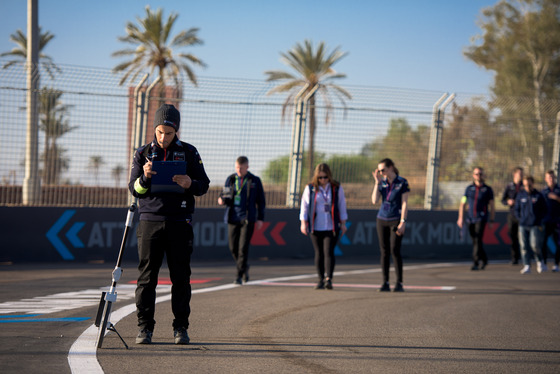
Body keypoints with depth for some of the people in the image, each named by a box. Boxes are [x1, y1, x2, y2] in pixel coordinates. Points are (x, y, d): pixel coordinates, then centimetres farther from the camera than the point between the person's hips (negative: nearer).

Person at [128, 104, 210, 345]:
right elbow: (134, 189, 4)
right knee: (147, 275, -3)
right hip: (150, 220, 0)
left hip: (179, 223, 0)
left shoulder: (189, 153, 7)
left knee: (181, 277, -1)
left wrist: (190, 184, -16)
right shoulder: (143, 153, 8)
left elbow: (204, 185, 6)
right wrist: (144, 178, -18)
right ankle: (145, 328, 2)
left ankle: (181, 328, 5)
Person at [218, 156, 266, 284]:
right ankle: (244, 268, 28)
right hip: (233, 218, 3)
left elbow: (261, 201, 6)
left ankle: (239, 275, -6)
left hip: (248, 219, -3)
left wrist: (260, 219, 0)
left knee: (243, 247, -10)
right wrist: (222, 200, -10)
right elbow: (225, 195, 14)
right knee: (233, 247, 4)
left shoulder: (255, 181, 4)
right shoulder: (231, 179, 9)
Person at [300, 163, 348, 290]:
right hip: (315, 227, 1)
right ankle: (321, 280, 11)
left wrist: (343, 223, 8)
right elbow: (304, 206, 6)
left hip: (331, 227, -1)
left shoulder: (337, 188, 4)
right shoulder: (310, 188, 3)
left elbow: (342, 206, 10)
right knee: (319, 253, 4)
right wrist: (303, 223, 1)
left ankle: (328, 278, -17)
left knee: (328, 252, -12)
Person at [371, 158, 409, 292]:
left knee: (395, 251, -11)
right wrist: (377, 182, -6)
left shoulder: (402, 183, -6)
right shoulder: (382, 183, 7)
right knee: (384, 252, 2)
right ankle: (385, 283, 5)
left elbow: (405, 204, -8)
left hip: (396, 220, -5)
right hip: (382, 220, 5)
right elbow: (374, 201, -2)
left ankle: (399, 283, -5)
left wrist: (403, 222, -15)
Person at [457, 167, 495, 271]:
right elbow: (462, 204, 9)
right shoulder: (469, 189, 11)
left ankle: (475, 263, -17)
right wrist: (461, 218, -3)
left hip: (481, 218, -3)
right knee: (475, 241, 10)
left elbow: (492, 206, 9)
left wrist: (492, 221, 6)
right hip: (470, 218, 3)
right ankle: (484, 259, 28)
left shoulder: (488, 189, 5)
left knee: (478, 240, -16)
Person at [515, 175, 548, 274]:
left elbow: (544, 210, 8)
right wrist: (520, 218, 5)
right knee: (524, 246, -1)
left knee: (535, 245, -12)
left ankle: (539, 262, 11)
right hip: (523, 225, 3)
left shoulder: (538, 196, 1)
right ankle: (526, 266, 3)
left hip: (535, 225, -3)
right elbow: (516, 209, 17)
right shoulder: (520, 195, 8)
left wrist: (539, 219, -1)